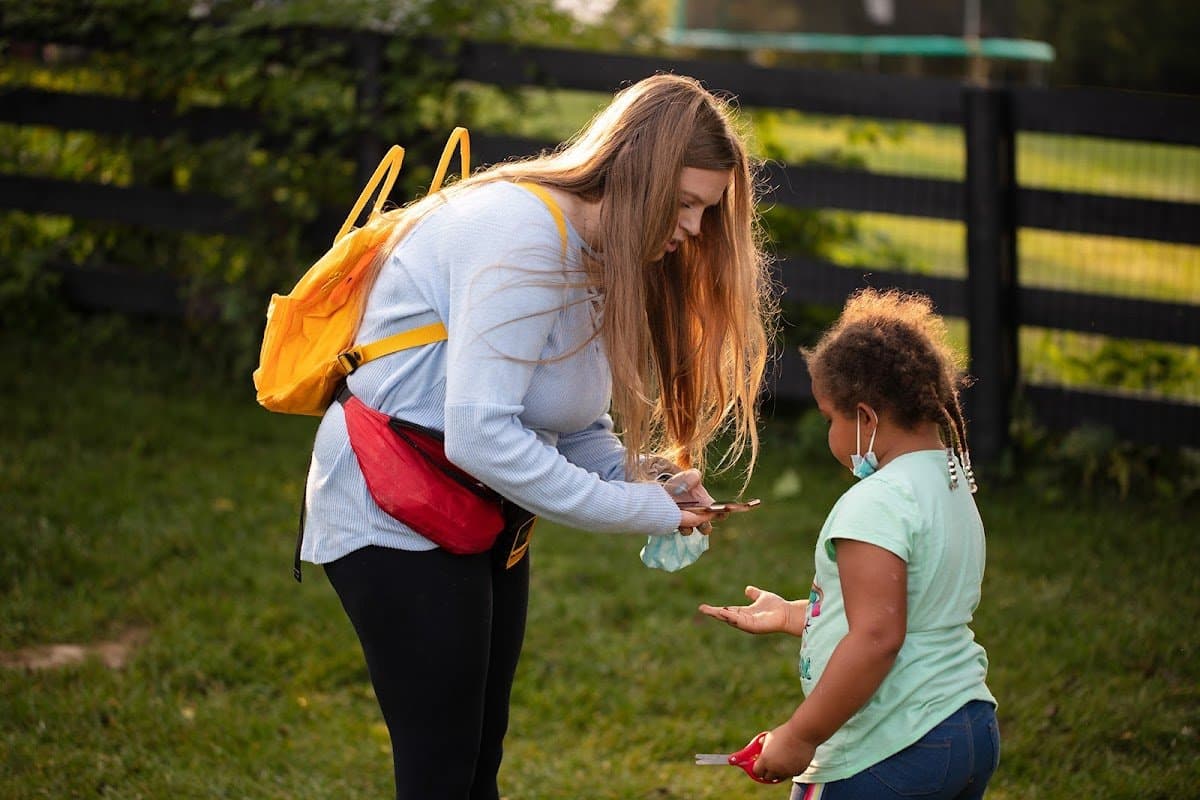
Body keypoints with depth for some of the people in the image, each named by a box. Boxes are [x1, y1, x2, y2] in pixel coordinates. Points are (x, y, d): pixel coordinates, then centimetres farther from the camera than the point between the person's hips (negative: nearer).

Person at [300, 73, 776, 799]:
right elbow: (479, 435, -33)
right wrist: (643, 512, -26)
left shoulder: (601, 254, 5)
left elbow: (578, 430, 9)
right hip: (397, 516, -9)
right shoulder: (522, 233, -25)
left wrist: (651, 484, -13)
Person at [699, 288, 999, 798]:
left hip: (889, 759, -9)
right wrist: (791, 615, 26)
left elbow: (876, 638, -25)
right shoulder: (953, 487, 13)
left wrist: (799, 737, -20)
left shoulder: (878, 503, -17)